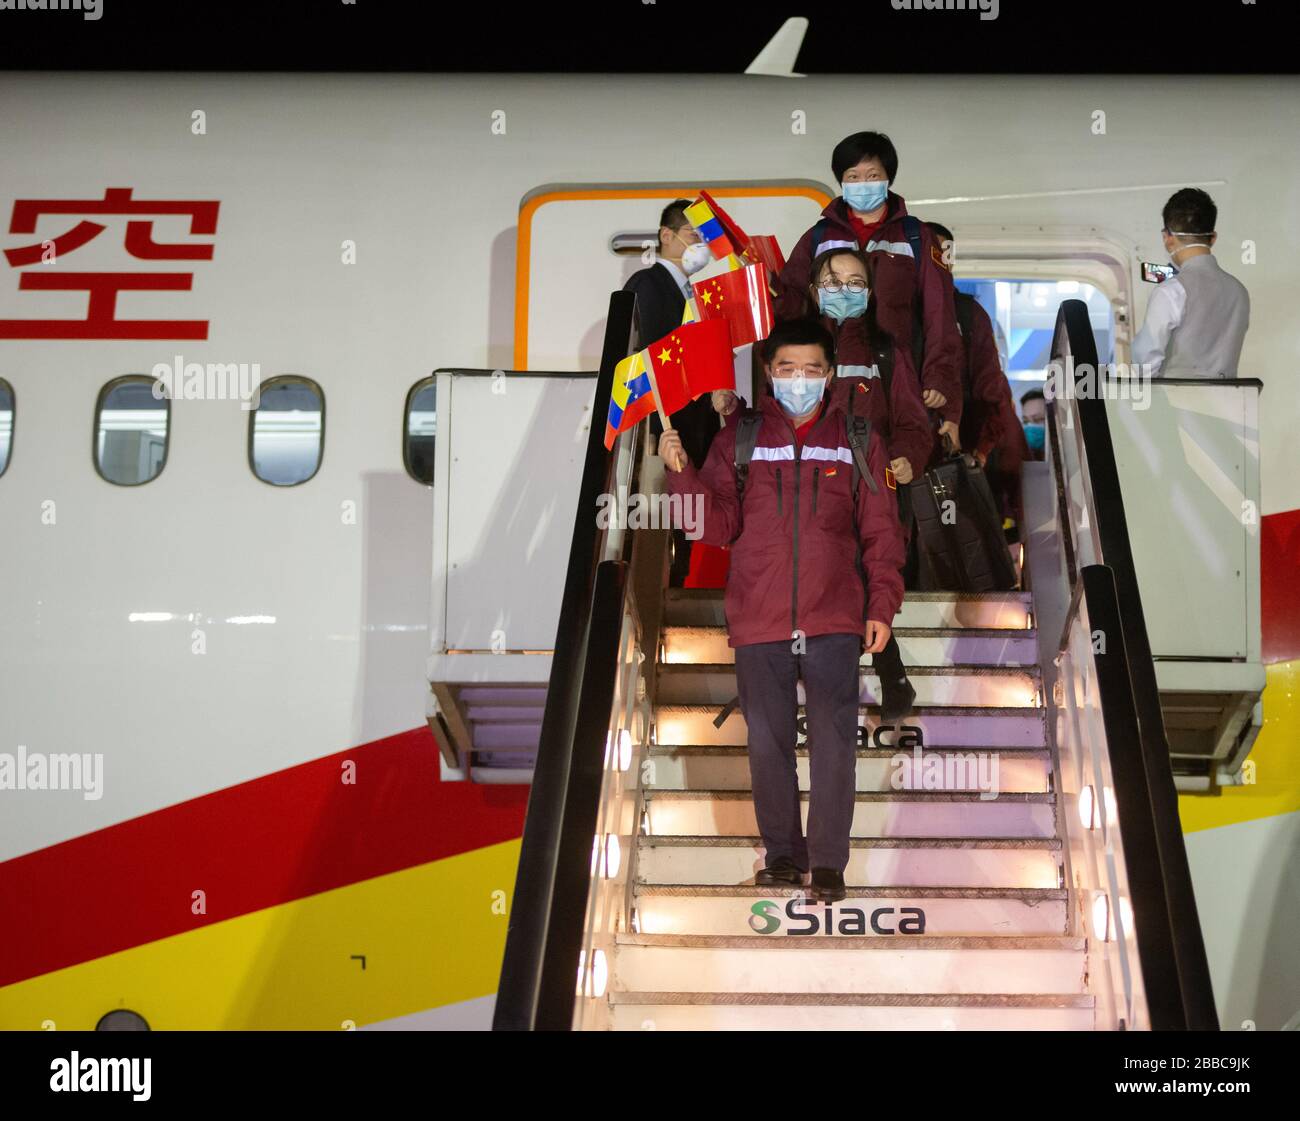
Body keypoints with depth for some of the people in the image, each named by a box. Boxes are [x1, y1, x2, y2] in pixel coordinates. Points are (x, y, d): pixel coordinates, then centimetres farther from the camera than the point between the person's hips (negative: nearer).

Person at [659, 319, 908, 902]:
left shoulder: (858, 440, 8)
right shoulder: (739, 438, 9)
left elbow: (881, 532, 8)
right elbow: (717, 525, 4)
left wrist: (881, 607, 0)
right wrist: (682, 472, -11)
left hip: (834, 621, -1)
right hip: (758, 620, 1)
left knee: (833, 742, -5)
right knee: (768, 742, 6)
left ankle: (829, 862, 2)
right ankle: (783, 853, 18)